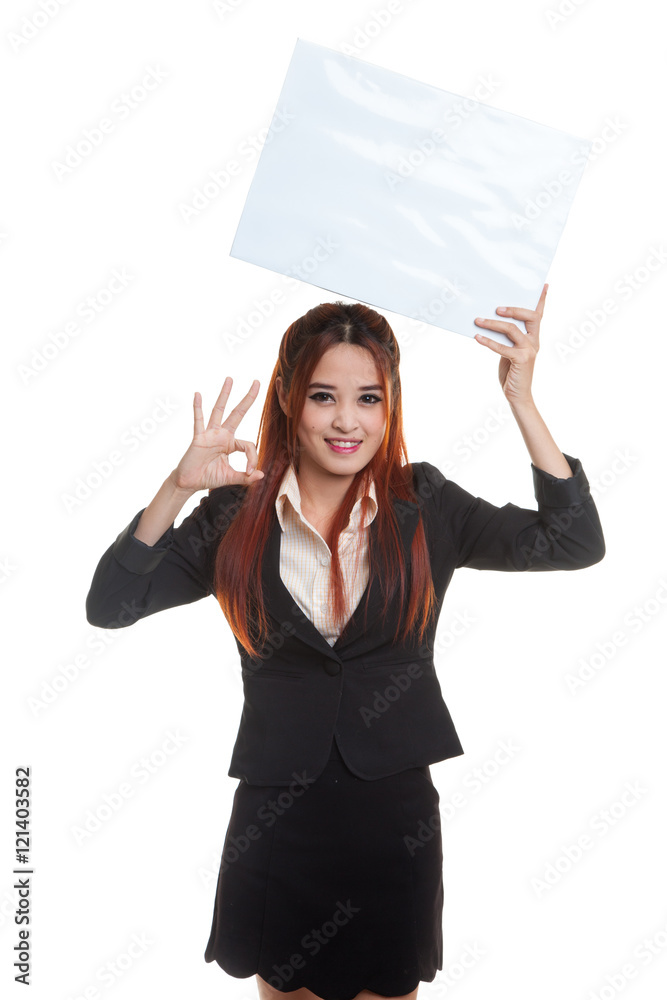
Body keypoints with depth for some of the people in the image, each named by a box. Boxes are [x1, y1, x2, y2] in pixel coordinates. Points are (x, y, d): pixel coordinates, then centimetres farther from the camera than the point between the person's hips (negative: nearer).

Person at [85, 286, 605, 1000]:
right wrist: (176, 487, -22)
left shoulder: (425, 508, -5)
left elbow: (575, 543, -13)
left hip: (395, 815, 0)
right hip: (274, 820, 1)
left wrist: (520, 398, -19)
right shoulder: (239, 515, -5)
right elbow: (109, 605, -9)